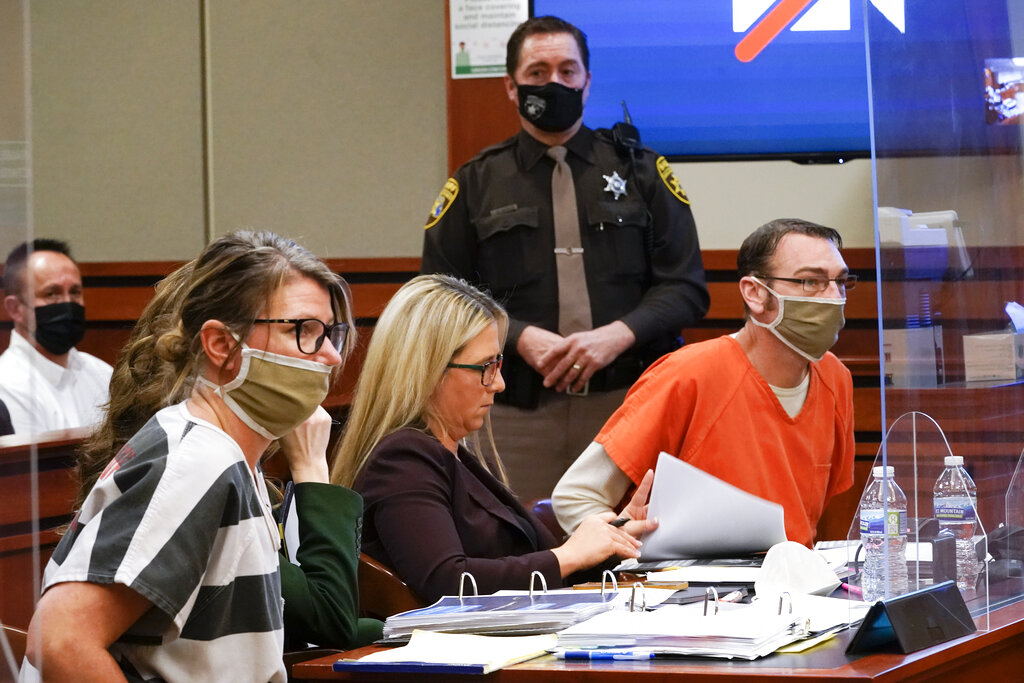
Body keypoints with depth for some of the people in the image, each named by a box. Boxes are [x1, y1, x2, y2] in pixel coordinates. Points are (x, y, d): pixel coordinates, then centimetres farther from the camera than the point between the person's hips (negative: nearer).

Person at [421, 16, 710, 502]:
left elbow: (685, 287, 6)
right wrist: (521, 338, -10)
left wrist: (618, 335, -11)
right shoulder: (476, 185, 12)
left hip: (627, 403, 0)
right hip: (517, 413, 0)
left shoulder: (640, 172, 12)